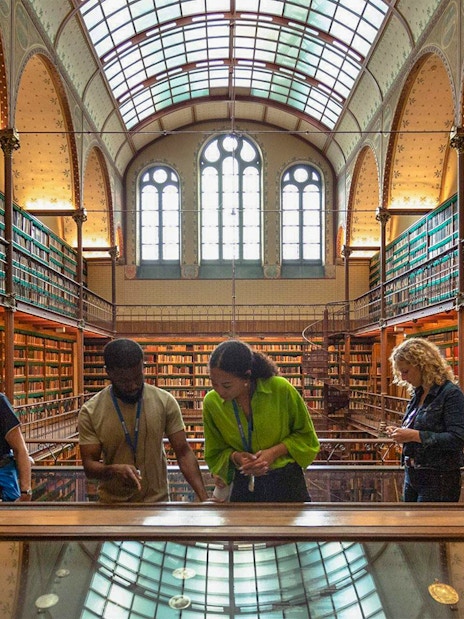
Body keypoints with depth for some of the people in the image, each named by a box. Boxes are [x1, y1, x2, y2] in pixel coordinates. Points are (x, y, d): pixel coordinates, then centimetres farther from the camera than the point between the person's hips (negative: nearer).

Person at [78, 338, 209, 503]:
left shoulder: (165, 401, -7)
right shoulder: (90, 412, -8)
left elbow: (183, 453, -4)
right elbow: (89, 465, -5)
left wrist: (204, 497, -14)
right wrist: (114, 470, -25)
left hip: (157, 501, -1)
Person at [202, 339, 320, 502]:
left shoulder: (281, 389, -16)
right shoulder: (211, 402, -9)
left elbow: (306, 435, -1)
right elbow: (215, 453, 5)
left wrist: (274, 452, -17)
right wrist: (235, 457, -16)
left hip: (287, 483, -2)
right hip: (244, 487, 2)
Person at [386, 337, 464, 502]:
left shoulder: (451, 393, -14)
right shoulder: (418, 394, 10)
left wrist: (415, 435, -24)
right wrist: (400, 432, 0)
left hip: (438, 480, -8)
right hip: (412, 476, 8)